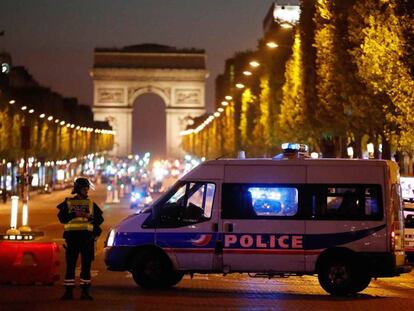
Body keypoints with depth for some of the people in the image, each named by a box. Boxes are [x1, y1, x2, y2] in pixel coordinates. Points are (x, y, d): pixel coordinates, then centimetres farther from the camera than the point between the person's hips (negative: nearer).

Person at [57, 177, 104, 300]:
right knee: (70, 265, -1)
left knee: (86, 265, 1)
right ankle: (68, 291, 2)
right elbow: (62, 217, -3)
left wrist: (89, 216, -11)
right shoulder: (68, 203, 9)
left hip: (87, 236, 1)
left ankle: (85, 291, 4)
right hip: (72, 235, -1)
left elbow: (100, 219, 7)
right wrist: (74, 214, -16)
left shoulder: (91, 204, 14)